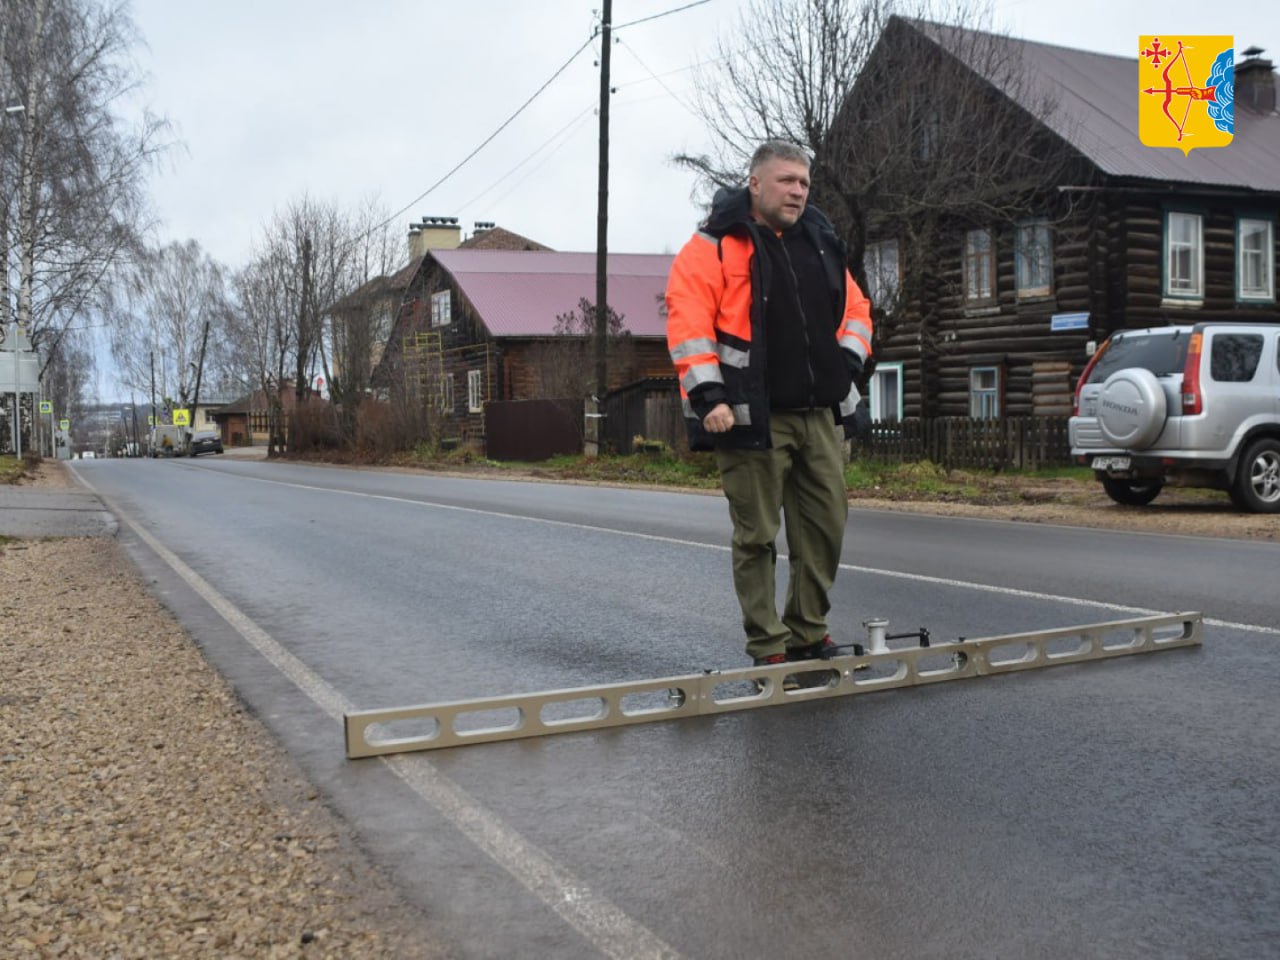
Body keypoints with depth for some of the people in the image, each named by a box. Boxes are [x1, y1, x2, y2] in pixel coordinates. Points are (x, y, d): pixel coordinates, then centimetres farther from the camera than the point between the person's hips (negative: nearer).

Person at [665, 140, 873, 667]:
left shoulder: (821, 243, 16)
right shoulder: (715, 245, -4)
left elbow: (855, 308, 24)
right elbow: (688, 322, -12)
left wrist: (848, 361, 6)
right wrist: (710, 396, -19)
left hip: (821, 413, 7)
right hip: (752, 417, -6)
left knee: (826, 526, 9)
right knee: (757, 536, 0)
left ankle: (808, 633, 24)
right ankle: (769, 649, 10)